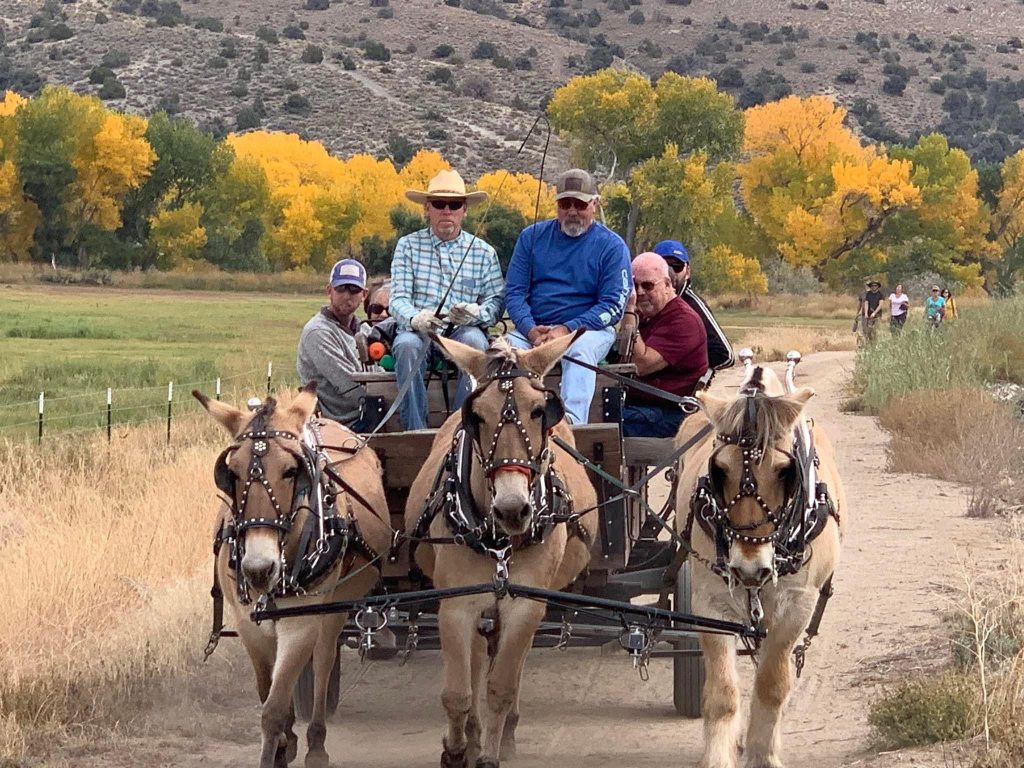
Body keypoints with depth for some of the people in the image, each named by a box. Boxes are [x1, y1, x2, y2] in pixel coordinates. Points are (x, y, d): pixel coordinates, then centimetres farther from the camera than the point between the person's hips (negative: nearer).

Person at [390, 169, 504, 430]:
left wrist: (476, 313, -20)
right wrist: (415, 319, -24)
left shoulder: (483, 252, 11)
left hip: (463, 332, 0)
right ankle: (415, 432, -33)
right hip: (418, 330, 0)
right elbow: (398, 299, 0)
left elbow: (495, 302, 5)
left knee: (474, 340, -34)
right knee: (406, 345, -34)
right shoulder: (408, 246, 10)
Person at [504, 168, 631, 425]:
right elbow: (514, 292, 9)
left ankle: (571, 421, -56)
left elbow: (613, 305, -4)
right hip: (533, 329, 3)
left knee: (580, 350, -37)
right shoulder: (532, 237, 13)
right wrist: (531, 330, -12)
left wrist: (566, 330, -17)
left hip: (589, 329, -3)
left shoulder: (611, 246, 4)